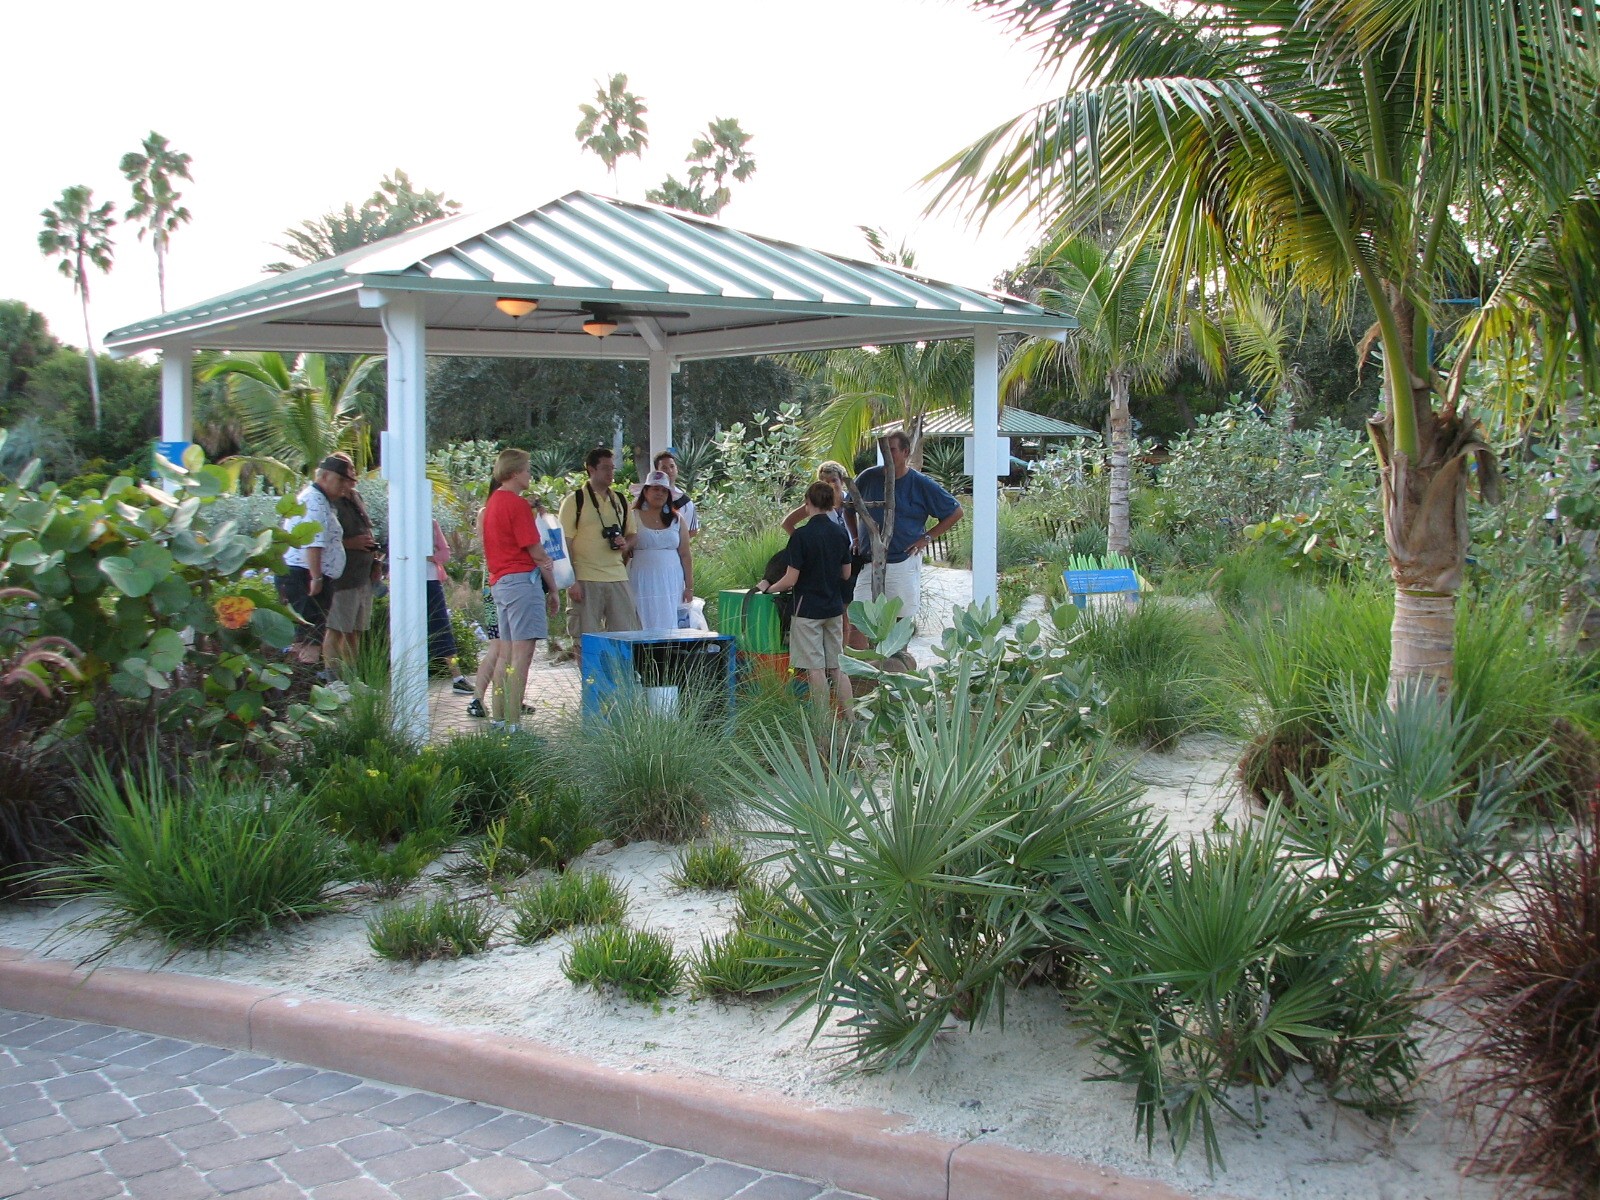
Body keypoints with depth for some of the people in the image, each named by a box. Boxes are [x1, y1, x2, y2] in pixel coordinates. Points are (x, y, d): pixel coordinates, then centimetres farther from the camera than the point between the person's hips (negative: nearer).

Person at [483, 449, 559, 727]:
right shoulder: (518, 504, -11)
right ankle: (513, 723, -13)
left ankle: (499, 718, 15)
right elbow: (536, 552, -11)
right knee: (522, 652, -10)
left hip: (499, 581, 10)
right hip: (522, 579, -10)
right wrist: (553, 588, -4)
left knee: (507, 652, 13)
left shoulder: (492, 503, 16)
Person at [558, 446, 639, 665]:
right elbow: (565, 544, -4)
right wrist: (572, 581, -12)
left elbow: (632, 533, 24)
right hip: (585, 580, -5)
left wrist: (626, 544, -1)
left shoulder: (621, 501, 14)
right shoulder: (575, 501, -1)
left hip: (618, 578, 5)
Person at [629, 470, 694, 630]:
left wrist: (689, 587, 4)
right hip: (643, 583, -2)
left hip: (671, 583, 2)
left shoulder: (677, 519, 10)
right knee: (645, 628, -5)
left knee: (669, 628, -1)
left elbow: (685, 556, 9)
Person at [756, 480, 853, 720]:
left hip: (808, 609, -6)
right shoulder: (840, 534, 2)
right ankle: (851, 717, 12)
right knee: (837, 666, 12)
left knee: (815, 668, 0)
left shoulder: (801, 536, -15)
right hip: (834, 607, 6)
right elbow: (846, 574, 10)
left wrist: (768, 588, 2)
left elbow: (791, 579, -15)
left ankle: (823, 720, 3)